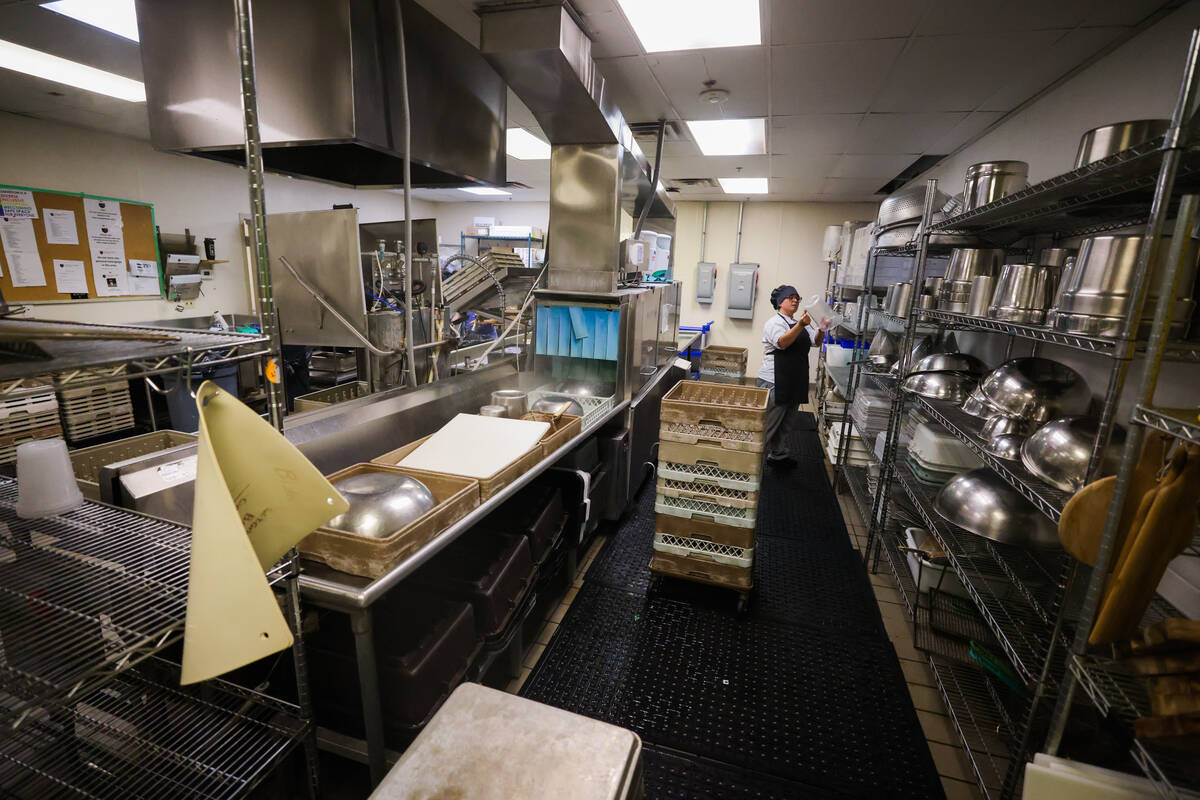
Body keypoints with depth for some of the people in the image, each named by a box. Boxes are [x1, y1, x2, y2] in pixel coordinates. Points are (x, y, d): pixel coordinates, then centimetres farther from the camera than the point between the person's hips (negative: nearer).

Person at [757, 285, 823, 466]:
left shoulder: (800, 323, 19)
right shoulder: (775, 322, -8)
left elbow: (816, 341, 11)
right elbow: (782, 343, -25)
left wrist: (822, 329, -8)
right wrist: (801, 326, -36)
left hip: (795, 382, 9)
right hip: (775, 382, -9)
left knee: (786, 423, 16)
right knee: (770, 423, -5)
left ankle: (779, 455, 28)